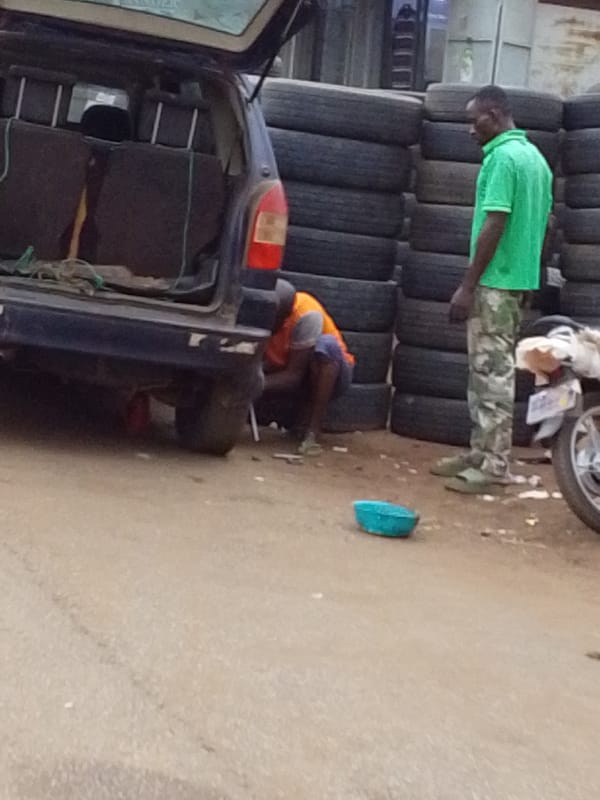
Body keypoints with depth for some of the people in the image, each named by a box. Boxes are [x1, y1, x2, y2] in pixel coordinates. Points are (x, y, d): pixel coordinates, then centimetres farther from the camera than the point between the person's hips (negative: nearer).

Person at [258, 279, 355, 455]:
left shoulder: (306, 314, -30)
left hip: (329, 373, -5)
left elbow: (294, 376, -31)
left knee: (326, 344, -37)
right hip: (286, 376, 5)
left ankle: (312, 432, -32)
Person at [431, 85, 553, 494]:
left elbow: (495, 224, -21)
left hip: (495, 281, -10)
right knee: (490, 371, 15)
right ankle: (482, 452, 21)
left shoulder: (503, 157, -15)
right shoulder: (536, 157, 14)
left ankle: (493, 466, -3)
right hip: (520, 280, 10)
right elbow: (544, 223, 17)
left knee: (492, 373, -6)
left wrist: (468, 285, -19)